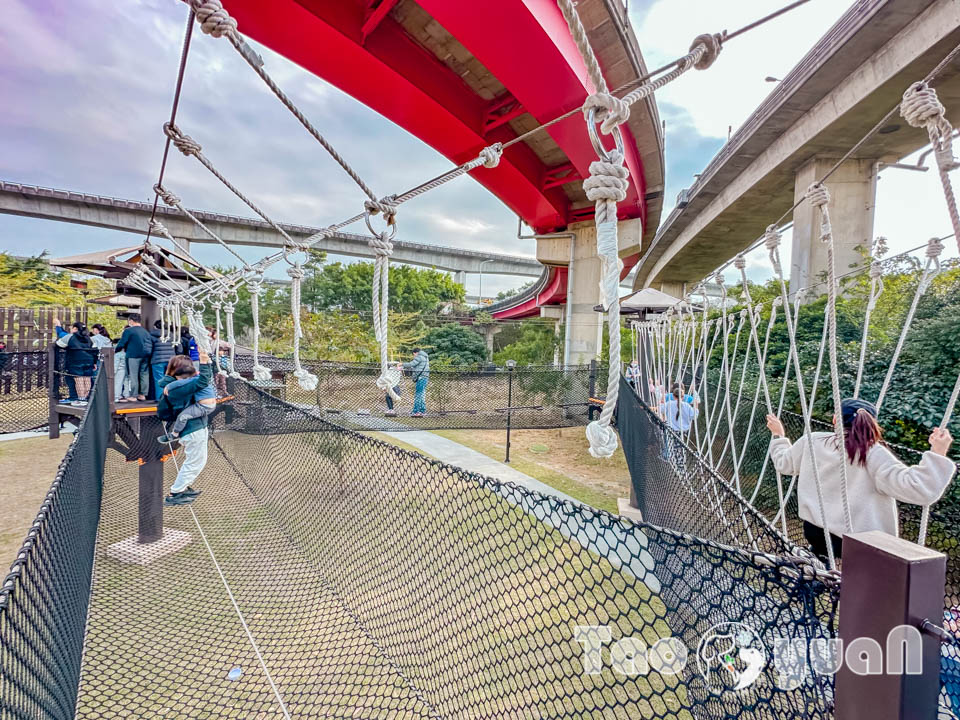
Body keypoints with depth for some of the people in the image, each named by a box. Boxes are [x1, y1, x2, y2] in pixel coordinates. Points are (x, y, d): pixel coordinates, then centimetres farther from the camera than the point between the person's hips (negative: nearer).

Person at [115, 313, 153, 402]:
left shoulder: (128, 331, -5)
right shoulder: (146, 331, 12)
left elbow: (121, 343, -5)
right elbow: (152, 343, 12)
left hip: (133, 356, -6)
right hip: (146, 355, 6)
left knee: (132, 376, 0)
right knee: (144, 375, 9)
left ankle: (132, 396, 1)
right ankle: (143, 394, 14)